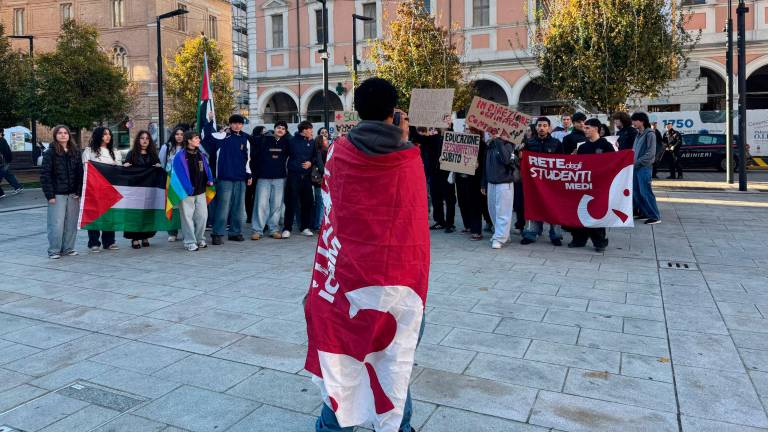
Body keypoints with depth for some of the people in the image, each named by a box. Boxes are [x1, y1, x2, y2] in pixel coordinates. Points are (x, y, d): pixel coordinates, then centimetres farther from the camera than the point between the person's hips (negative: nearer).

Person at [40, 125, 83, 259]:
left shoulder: (75, 152, 11)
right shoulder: (50, 153, -1)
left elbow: (80, 173, 10)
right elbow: (45, 175, -4)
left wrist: (79, 191, 1)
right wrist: (50, 195, -11)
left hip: (73, 194, 4)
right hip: (57, 194, -4)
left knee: (71, 223, 6)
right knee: (56, 224, -5)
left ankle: (68, 248, 17)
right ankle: (54, 251, 6)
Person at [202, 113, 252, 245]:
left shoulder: (245, 140, 13)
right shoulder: (223, 137, 1)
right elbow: (207, 133, -7)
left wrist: (249, 175, 17)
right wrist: (210, 121, -13)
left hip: (240, 179, 5)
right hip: (225, 178, -4)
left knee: (239, 207, 9)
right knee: (223, 206, -6)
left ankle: (235, 232, 20)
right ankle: (217, 234, 1)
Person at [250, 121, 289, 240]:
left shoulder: (286, 142, 6)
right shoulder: (263, 139, -1)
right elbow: (254, 156, 1)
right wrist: (255, 172, -1)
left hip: (279, 178, 2)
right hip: (263, 177, -2)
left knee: (277, 204, 5)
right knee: (261, 203, -3)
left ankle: (274, 229, 14)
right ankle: (257, 230, 1)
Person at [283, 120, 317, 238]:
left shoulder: (312, 142, 7)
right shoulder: (292, 141, -4)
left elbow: (315, 156, 13)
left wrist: (311, 162, -5)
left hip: (307, 176, 4)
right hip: (293, 175, -4)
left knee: (308, 202, 7)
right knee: (291, 202, -3)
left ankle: (305, 227, 20)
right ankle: (287, 228, 4)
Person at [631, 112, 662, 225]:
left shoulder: (650, 134, -9)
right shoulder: (638, 134, 15)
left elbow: (650, 153, -15)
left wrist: (638, 162, -16)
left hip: (644, 167, -8)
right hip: (636, 167, 8)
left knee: (646, 192, -9)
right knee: (636, 192, 11)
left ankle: (655, 216, -5)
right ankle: (643, 212, 22)